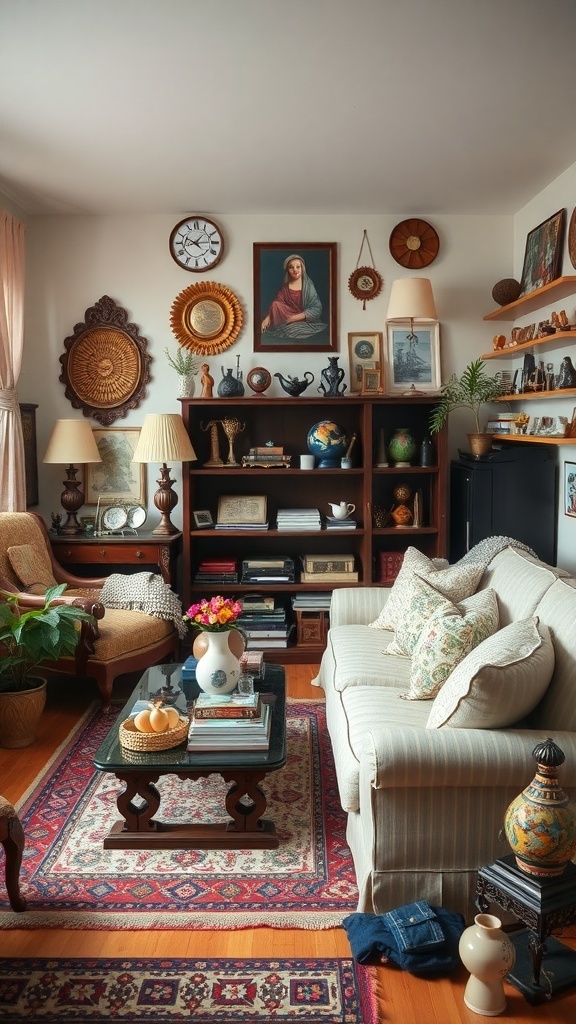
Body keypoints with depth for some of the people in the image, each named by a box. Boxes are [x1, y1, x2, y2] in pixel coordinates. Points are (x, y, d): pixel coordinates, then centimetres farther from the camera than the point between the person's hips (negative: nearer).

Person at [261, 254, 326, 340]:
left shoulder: (308, 286, -3)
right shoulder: (285, 287, 7)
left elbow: (316, 309, -10)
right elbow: (276, 303, -3)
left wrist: (296, 317, -20)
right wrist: (268, 317, -23)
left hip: (306, 320, -3)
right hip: (288, 320, 3)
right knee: (276, 304, -21)